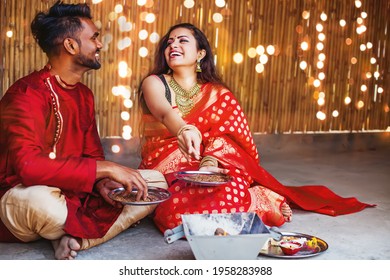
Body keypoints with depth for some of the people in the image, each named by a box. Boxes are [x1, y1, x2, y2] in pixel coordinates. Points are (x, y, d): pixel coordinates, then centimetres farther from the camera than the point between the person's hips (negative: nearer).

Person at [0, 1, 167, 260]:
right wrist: (105, 168, -30)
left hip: (75, 192, 8)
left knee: (156, 181, -3)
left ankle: (73, 238, -19)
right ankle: (92, 227, -8)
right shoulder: (27, 94, -18)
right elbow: (28, 165, -32)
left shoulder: (84, 94, 8)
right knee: (45, 201, -43)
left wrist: (102, 182, -13)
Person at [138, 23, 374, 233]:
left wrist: (209, 163, -32)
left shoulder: (217, 94, 5)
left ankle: (264, 200, -4)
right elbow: (164, 113, -23)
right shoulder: (154, 83, -1)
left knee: (228, 193, -36)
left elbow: (222, 134, -9)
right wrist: (184, 130, -47)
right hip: (166, 172, 0)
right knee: (179, 210, -34)